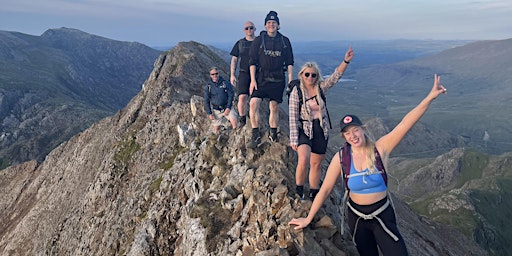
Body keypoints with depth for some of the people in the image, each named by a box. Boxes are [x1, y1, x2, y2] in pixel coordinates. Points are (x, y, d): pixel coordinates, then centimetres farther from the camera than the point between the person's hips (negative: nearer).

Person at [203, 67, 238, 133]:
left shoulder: (226, 83, -3)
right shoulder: (208, 87, 0)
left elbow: (231, 95, -3)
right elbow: (206, 101, 4)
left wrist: (228, 108, -12)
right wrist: (209, 113, -2)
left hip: (227, 108, -1)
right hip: (216, 110, 1)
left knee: (234, 121, -24)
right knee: (216, 130, 4)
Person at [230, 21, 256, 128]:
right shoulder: (240, 43, 11)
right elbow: (234, 60, 13)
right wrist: (232, 75, 5)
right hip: (244, 73, 0)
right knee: (242, 97, -14)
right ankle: (242, 119, 0)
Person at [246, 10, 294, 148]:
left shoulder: (285, 41, 7)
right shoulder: (259, 40, 2)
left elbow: (289, 62, 9)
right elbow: (252, 61, 0)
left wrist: (290, 80, 3)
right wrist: (253, 80, -8)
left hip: (278, 79, 2)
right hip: (261, 78, -1)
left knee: (274, 107, 7)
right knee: (253, 104, -15)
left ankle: (273, 134, 21)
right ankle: (255, 135, -6)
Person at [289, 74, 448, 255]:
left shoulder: (379, 149, -15)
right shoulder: (340, 159, -14)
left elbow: (405, 124, -25)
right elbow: (325, 190, -8)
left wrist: (430, 97, -33)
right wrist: (308, 219, -5)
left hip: (383, 215, -1)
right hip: (356, 218, 1)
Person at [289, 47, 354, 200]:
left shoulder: (321, 88, 0)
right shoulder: (296, 92, -9)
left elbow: (336, 76, -15)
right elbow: (293, 118, -10)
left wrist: (346, 61, -31)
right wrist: (294, 140, -14)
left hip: (321, 131, 4)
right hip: (305, 130, -3)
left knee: (316, 164, 12)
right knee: (304, 160, -24)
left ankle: (314, 194, 28)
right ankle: (299, 190, -1)